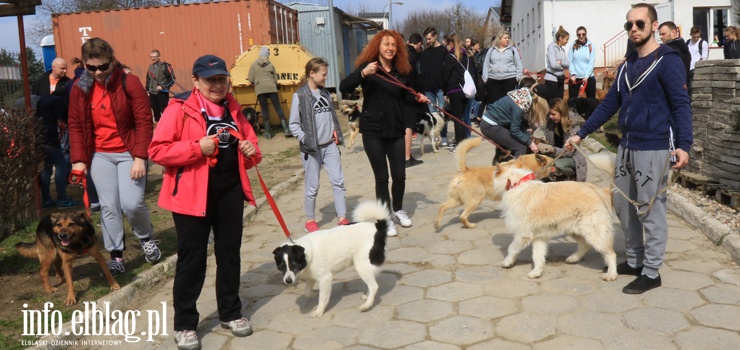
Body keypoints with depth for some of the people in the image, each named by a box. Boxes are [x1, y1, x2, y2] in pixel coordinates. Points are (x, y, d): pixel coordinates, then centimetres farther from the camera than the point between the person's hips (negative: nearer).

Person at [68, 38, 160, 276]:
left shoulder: (130, 82, -10)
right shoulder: (80, 88, 2)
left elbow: (144, 122, -12)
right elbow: (75, 126, 7)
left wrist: (140, 157, -17)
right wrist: (78, 159, 0)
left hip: (129, 153, -3)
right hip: (99, 155, 3)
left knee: (132, 203, -12)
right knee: (108, 206, 3)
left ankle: (146, 237, 19)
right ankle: (116, 256, 15)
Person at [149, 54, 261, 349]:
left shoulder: (233, 109, 9)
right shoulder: (179, 109, -9)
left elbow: (250, 143, 18)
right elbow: (157, 150, -14)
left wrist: (251, 152, -5)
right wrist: (197, 147, -23)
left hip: (230, 192, 5)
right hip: (193, 193, -5)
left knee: (230, 253, 14)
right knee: (192, 259, 2)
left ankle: (230, 313, 30)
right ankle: (184, 325, 16)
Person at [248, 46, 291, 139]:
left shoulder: (254, 64, 5)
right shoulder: (270, 64, 9)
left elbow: (251, 80, 3)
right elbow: (275, 79, 12)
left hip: (260, 89, -1)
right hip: (271, 88, 1)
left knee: (264, 110, 4)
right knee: (278, 108, 2)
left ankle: (268, 133, 3)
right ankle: (286, 130, -3)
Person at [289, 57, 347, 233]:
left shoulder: (325, 93, 10)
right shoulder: (300, 95, -8)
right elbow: (294, 124, -7)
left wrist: (336, 134, 6)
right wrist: (305, 140, -15)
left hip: (330, 145, 5)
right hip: (312, 148, -5)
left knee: (338, 181, 1)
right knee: (312, 187, 5)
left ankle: (342, 218, 9)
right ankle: (310, 220, 21)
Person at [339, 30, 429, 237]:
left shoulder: (402, 71, 6)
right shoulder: (368, 67, -6)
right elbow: (343, 88, -19)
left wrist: (416, 98, -2)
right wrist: (363, 73, -33)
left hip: (395, 129, 4)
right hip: (373, 130, -4)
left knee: (399, 174, 7)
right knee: (382, 176, 3)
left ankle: (398, 210, 32)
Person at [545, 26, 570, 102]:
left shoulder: (562, 49, 12)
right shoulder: (552, 47, -9)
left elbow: (568, 64, 3)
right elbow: (554, 65, -19)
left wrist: (560, 62, -15)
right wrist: (563, 65, -1)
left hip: (560, 79, 7)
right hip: (551, 79, -7)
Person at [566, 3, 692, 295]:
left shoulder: (667, 61, -8)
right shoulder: (627, 65, 14)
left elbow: (681, 104, -14)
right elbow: (609, 104, 17)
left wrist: (683, 144, -26)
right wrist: (581, 134, 13)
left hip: (653, 148, -8)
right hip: (626, 147, 8)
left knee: (651, 210, -1)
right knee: (623, 207, 13)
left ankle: (651, 272, 11)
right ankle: (634, 261, 28)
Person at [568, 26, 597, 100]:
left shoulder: (591, 46, -1)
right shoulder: (573, 46, 1)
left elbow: (592, 62, -4)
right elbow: (570, 61, -1)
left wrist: (586, 76, -14)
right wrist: (573, 74, -13)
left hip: (589, 77, 0)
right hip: (575, 77, 0)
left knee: (591, 99, 7)